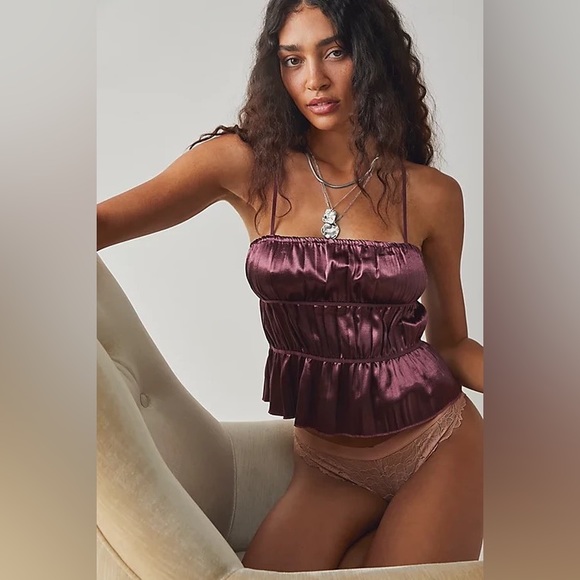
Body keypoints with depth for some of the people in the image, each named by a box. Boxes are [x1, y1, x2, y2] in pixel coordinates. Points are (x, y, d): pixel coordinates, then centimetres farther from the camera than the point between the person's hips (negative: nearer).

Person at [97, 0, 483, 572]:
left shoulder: (433, 195, -4)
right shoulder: (248, 165, -6)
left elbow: (450, 342, 6)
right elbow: (105, 221, -15)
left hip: (439, 447, 0)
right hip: (327, 464, 1)